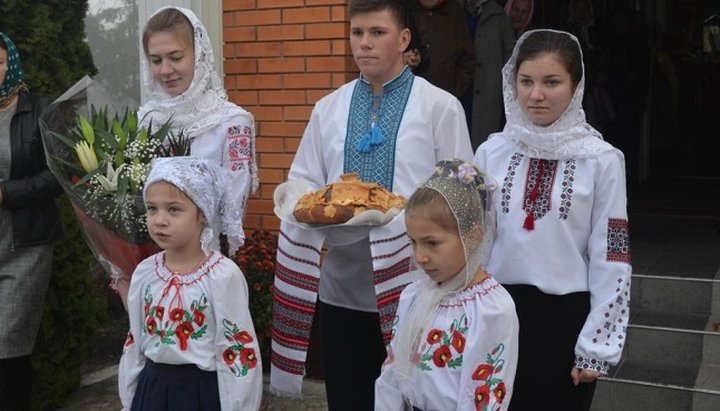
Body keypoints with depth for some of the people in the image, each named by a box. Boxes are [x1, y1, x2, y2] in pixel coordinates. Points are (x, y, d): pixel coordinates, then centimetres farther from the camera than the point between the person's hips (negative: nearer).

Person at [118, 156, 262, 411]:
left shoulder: (223, 275, -18)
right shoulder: (144, 273, -2)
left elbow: (237, 352, -14)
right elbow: (135, 342, 9)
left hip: (204, 390, -5)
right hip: (153, 387, 5)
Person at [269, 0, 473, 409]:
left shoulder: (441, 106, -3)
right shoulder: (328, 108, 10)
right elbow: (301, 187, 8)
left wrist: (400, 215, -19)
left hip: (410, 286, -3)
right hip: (341, 286, 4)